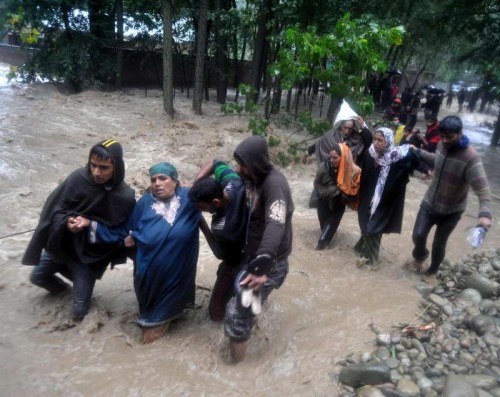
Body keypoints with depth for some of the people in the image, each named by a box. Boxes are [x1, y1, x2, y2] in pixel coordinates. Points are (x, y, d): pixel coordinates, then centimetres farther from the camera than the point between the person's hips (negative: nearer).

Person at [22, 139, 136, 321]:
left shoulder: (125, 196, -23)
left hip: (90, 255, -2)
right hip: (62, 244, 2)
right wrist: (66, 221, -29)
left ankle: (82, 283, 36)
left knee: (79, 312, 2)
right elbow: (55, 208, -13)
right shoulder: (78, 178, -21)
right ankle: (62, 288, 49)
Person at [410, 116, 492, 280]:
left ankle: (432, 270, 39)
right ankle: (420, 255, 33)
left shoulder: (471, 157, -28)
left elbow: (482, 187, -36)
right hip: (429, 203, 4)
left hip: (451, 211, -4)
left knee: (438, 244, 10)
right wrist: (419, 152, 20)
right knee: (418, 235, -2)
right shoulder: (442, 145, -8)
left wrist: (484, 212, -51)